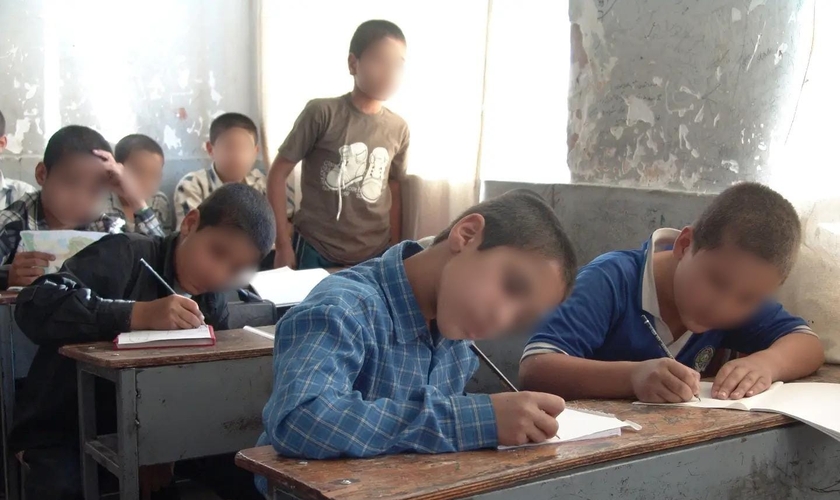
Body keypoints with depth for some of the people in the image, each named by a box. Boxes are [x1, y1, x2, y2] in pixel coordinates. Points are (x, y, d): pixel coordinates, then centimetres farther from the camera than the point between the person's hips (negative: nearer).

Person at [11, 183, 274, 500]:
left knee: (240, 466, -11)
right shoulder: (125, 256, -15)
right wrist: (139, 314, -35)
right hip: (63, 435, -5)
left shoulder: (212, 303, 6)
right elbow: (35, 305, -28)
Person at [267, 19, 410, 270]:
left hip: (375, 257, 3)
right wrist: (283, 244, -10)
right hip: (316, 253, -3)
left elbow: (393, 194, 11)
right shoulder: (322, 112, -10)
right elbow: (279, 173, -7)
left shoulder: (398, 129, 2)